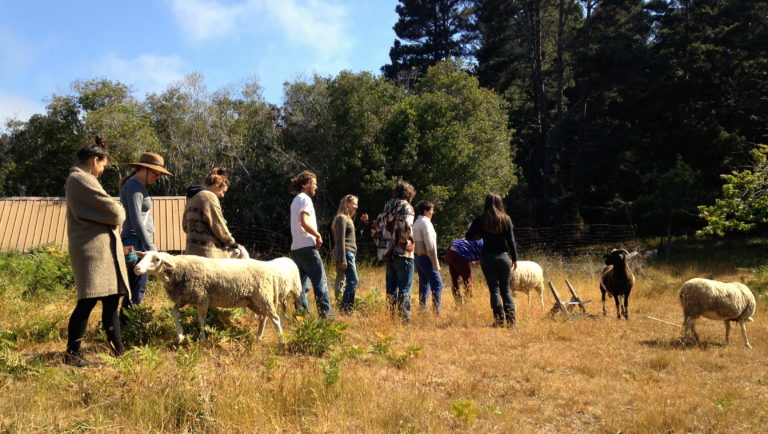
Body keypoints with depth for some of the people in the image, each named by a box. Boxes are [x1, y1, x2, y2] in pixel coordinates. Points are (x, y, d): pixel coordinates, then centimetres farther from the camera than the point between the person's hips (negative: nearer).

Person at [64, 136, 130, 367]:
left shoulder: (81, 179, 22)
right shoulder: (81, 179, -10)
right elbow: (113, 211, -14)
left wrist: (114, 217, 3)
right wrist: (119, 214, 7)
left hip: (103, 248, 10)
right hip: (92, 247, -10)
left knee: (111, 300, 11)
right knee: (88, 301, -11)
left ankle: (118, 349, 16)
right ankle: (72, 354, -5)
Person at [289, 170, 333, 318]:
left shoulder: (296, 200, 20)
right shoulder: (305, 199, -8)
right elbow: (305, 222, -22)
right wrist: (318, 235, -11)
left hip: (296, 248, 9)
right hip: (307, 246, -9)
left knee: (301, 283, 9)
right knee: (320, 281, -7)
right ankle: (325, 313, -8)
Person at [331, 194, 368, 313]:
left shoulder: (348, 218, 20)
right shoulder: (342, 218, -9)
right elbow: (340, 240, -16)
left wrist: (362, 221, 16)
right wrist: (342, 260, -21)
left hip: (350, 253, 10)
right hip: (346, 253, -10)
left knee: (352, 281, 8)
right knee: (353, 281, -13)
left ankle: (348, 308, 11)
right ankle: (345, 308, -11)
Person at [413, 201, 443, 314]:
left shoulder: (416, 223, 13)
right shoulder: (426, 223, -13)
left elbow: (415, 242, 12)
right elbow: (430, 246, -18)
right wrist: (436, 263, -14)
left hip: (417, 257, 9)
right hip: (426, 258, -9)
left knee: (424, 284, 13)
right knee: (437, 284, -6)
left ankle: (423, 309, 14)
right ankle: (437, 311, -9)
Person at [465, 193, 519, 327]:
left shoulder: (480, 220, -4)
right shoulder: (506, 219, -1)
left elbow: (469, 237, -4)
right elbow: (511, 240, 0)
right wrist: (514, 259, 7)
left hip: (487, 258, -1)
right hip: (504, 257, 1)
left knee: (494, 289, 5)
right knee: (506, 289, 12)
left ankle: (499, 319, -2)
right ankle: (510, 319, 5)